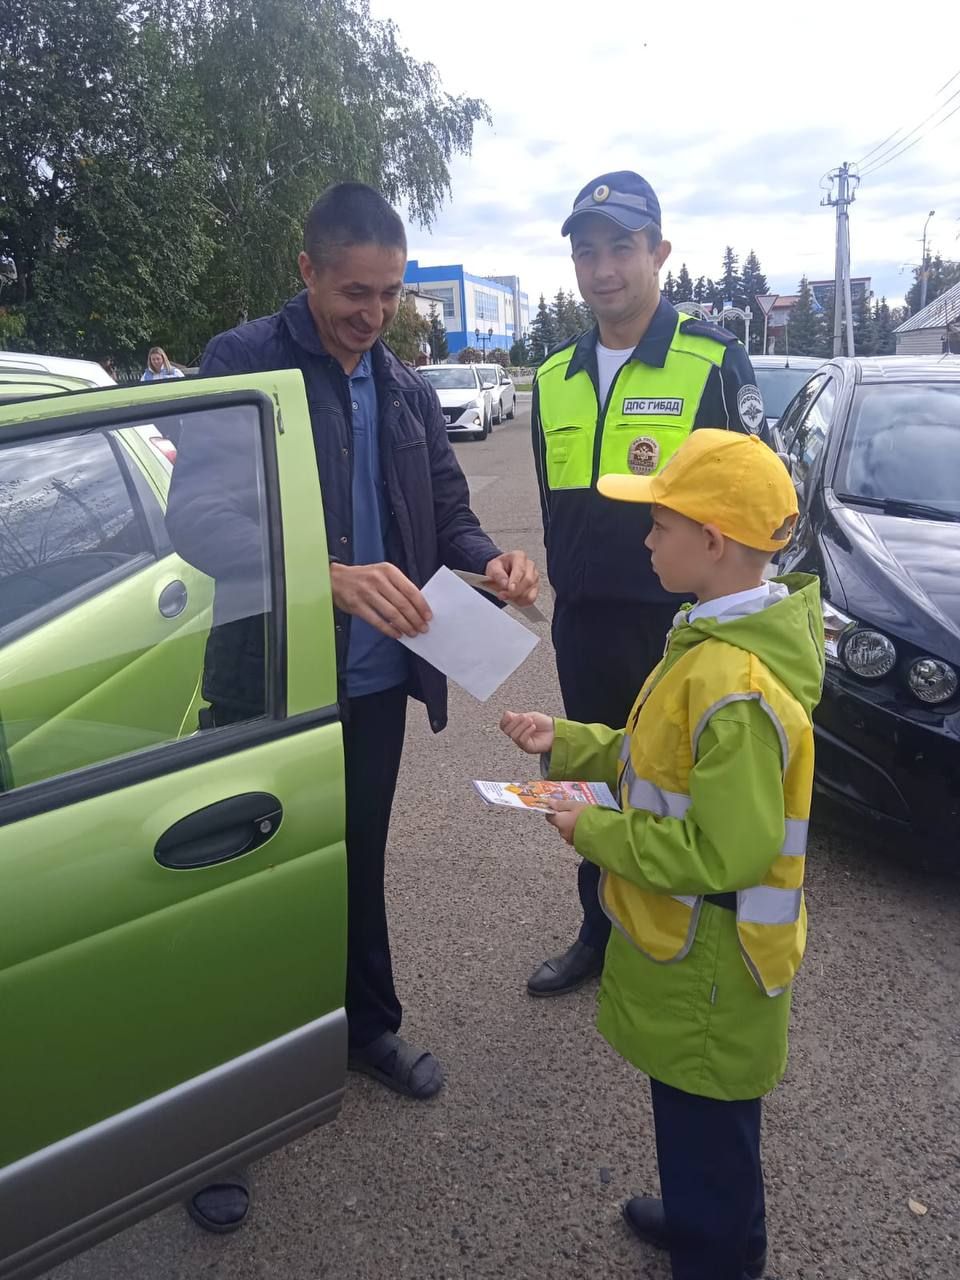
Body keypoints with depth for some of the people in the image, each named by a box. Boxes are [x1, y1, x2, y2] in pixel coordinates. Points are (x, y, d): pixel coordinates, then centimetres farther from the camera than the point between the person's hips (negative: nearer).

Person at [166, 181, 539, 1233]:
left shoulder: (408, 391, 9)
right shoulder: (242, 363, -10)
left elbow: (448, 507, 11)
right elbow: (196, 515, -20)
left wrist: (487, 561, -12)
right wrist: (328, 578, -34)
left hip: (375, 680, 5)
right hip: (267, 683, -5)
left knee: (359, 867, 21)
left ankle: (369, 1026, 44)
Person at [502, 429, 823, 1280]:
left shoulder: (733, 686, -31)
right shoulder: (717, 640, 1)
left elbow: (727, 855, -30)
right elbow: (671, 762, 11)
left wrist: (595, 834, -20)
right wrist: (567, 743, 4)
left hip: (708, 958, -9)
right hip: (688, 936, 9)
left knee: (708, 1122, 14)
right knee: (690, 1111, 29)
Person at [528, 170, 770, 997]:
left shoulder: (714, 360, -8)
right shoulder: (555, 379, 8)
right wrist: (568, 588, 14)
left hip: (684, 625, -5)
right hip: (585, 629, 5)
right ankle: (600, 935, 37)